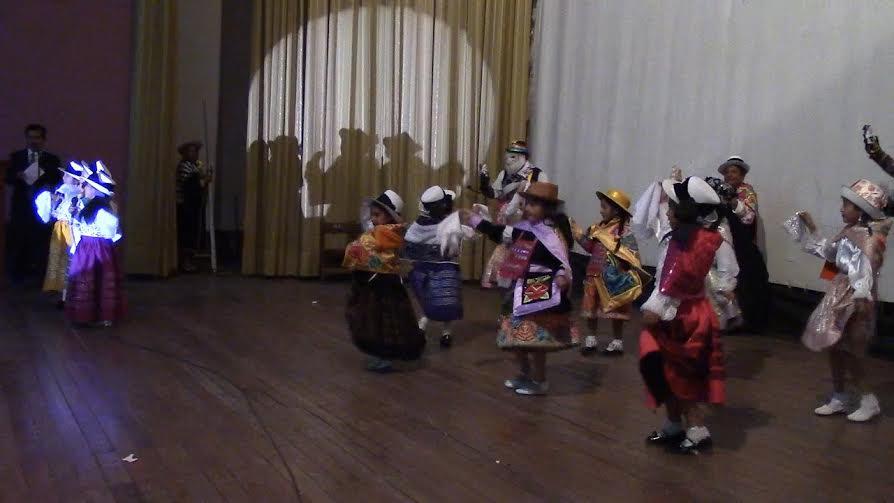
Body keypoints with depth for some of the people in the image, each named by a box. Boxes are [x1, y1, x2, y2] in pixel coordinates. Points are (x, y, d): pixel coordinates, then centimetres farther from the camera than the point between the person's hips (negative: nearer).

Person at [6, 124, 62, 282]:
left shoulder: (52, 160, 6)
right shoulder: (16, 156, 10)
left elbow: (59, 183, 6)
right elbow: (8, 179, 4)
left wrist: (51, 187, -16)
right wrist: (17, 176, -17)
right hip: (21, 206, 1)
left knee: (42, 242, 0)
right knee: (16, 241, 0)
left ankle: (43, 277, 7)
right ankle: (16, 276, 11)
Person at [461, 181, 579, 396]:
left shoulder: (553, 234, -18)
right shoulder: (526, 229, 7)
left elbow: (561, 261, -24)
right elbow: (500, 233, 19)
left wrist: (562, 276, -45)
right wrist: (477, 221, 19)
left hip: (541, 294, -9)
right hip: (523, 291, 9)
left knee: (535, 339, -5)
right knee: (518, 337, 17)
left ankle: (539, 381, 11)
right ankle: (525, 375, 35)